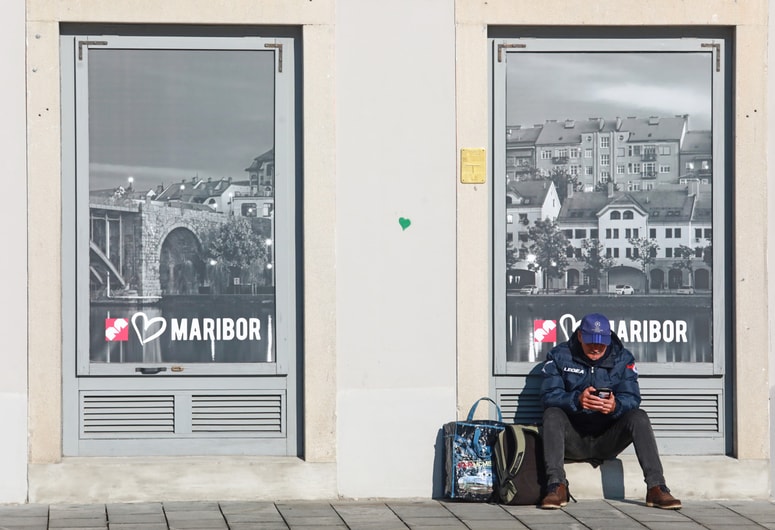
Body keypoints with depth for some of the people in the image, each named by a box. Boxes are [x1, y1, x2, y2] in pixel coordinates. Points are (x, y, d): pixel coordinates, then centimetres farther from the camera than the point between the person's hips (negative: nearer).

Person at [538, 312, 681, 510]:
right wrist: (577, 400, -35)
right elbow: (549, 396, -14)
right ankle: (556, 486, -36)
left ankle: (656, 488, -30)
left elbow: (632, 398, -10)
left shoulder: (622, 358, 2)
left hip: (607, 440, 1)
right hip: (572, 440, -1)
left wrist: (616, 406, -35)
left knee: (639, 417, -23)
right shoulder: (559, 356, -1)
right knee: (552, 414, -29)